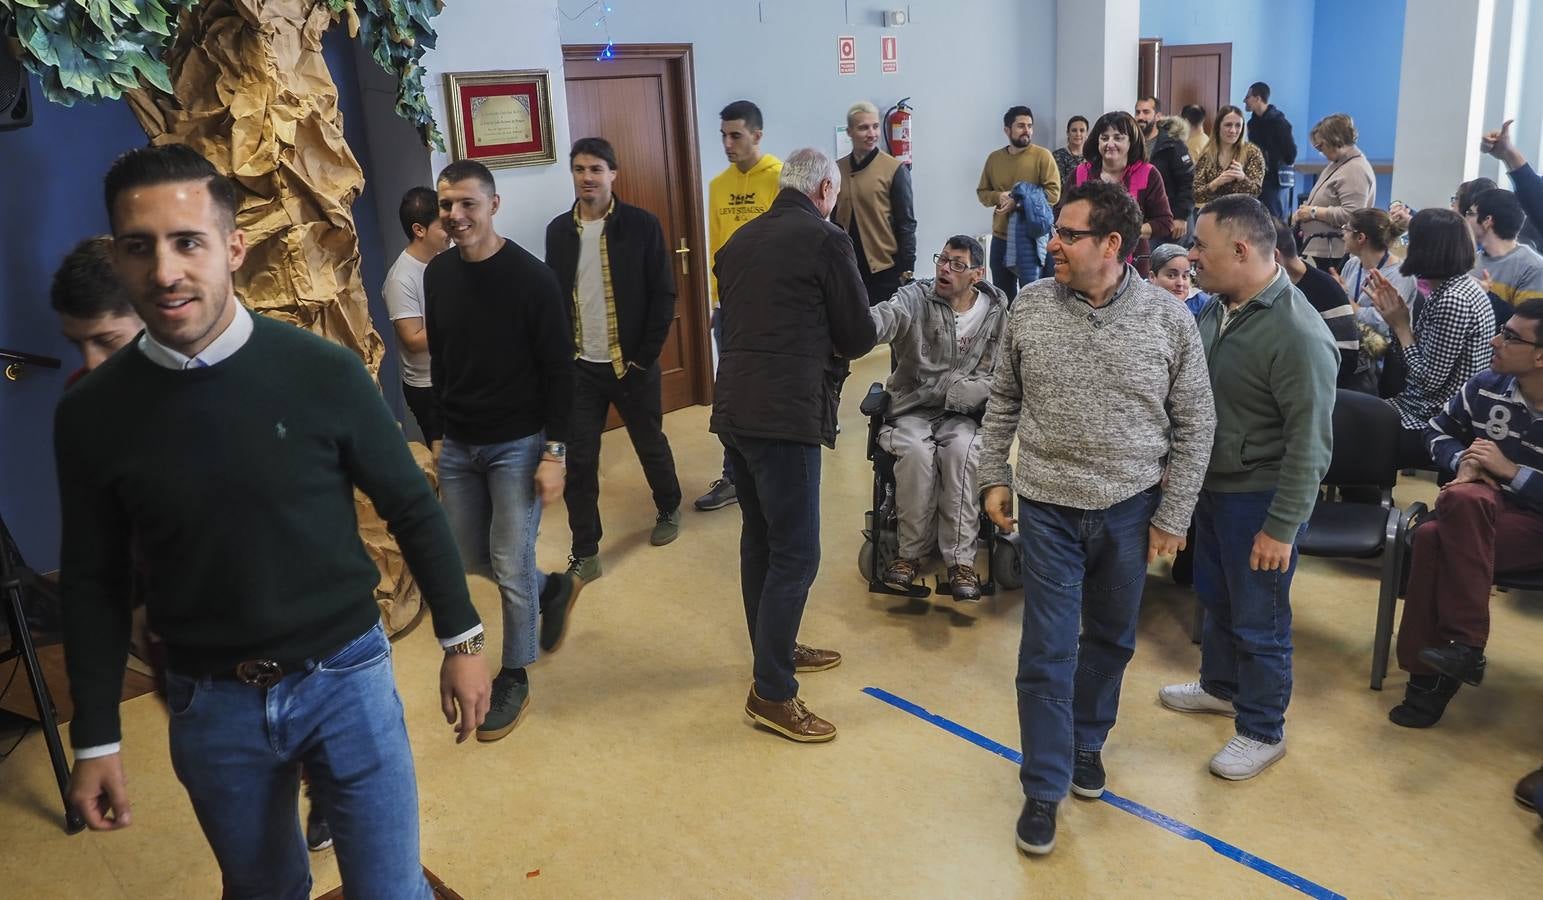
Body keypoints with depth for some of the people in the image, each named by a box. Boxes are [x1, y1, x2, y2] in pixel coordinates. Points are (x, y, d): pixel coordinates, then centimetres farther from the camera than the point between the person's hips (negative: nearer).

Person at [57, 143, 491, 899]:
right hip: (207, 704, 2)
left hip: (346, 677, -2)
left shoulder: (325, 373, -14)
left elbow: (413, 511, -4)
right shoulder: (91, 413, -8)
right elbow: (93, 581, 2)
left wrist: (460, 641, 1)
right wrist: (95, 739, 4)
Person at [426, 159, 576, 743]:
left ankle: (514, 679, 19)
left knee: (512, 566, -1)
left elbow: (559, 371, -12)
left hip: (517, 445, -6)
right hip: (458, 446, 6)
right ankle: (553, 588, 41)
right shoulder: (438, 274, 3)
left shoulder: (531, 277, -14)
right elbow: (439, 360, 13)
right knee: (469, 556, 14)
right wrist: (440, 434, 13)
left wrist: (554, 453, -15)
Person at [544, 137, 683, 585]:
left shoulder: (642, 225, -7)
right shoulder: (559, 230, 3)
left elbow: (663, 294, -7)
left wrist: (645, 355, -10)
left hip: (631, 363, -2)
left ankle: (669, 509, 42)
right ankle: (585, 553, 11)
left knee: (651, 445, 15)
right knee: (578, 461, 1)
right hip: (579, 366, 2)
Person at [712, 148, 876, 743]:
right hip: (786, 414, -8)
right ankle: (772, 693, 3)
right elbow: (860, 336, -2)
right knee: (795, 553, -2)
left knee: (760, 538, 19)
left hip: (733, 406, 8)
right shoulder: (826, 240, -6)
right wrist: (830, 345, 19)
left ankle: (774, 650, 33)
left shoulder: (740, 240, 14)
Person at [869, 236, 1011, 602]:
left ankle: (961, 560, -21)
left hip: (963, 414, 1)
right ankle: (911, 551, -11)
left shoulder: (996, 313, 5)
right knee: (916, 452, -31)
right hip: (912, 410, -1)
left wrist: (962, 392, -12)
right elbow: (887, 316, -27)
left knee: (961, 451, -31)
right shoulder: (916, 297, -3)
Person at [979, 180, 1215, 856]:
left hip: (1130, 509, 1)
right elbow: (1002, 401, 7)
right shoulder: (1030, 306, -4)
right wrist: (994, 477, 5)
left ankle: (1087, 742, 41)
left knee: (1110, 639, 17)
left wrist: (1172, 517, -2)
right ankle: (1044, 788, 16)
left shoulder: (1170, 319, -7)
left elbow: (1195, 426, -1)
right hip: (1046, 505, 0)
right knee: (1047, 649, 2)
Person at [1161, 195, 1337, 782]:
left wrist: (1281, 526, -21)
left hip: (1259, 496, -8)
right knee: (1216, 596, 23)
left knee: (1258, 618, 7)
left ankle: (1262, 731, 25)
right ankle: (1220, 685, 45)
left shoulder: (1297, 333, -25)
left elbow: (1310, 441, -23)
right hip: (1212, 483, 8)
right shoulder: (1216, 307, 1)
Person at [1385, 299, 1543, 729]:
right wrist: (1463, 463, -1)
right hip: (1485, 507, 5)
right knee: (1462, 498, -32)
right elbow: (1439, 429, 17)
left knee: (1437, 538, -31)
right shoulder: (1487, 387, 0)